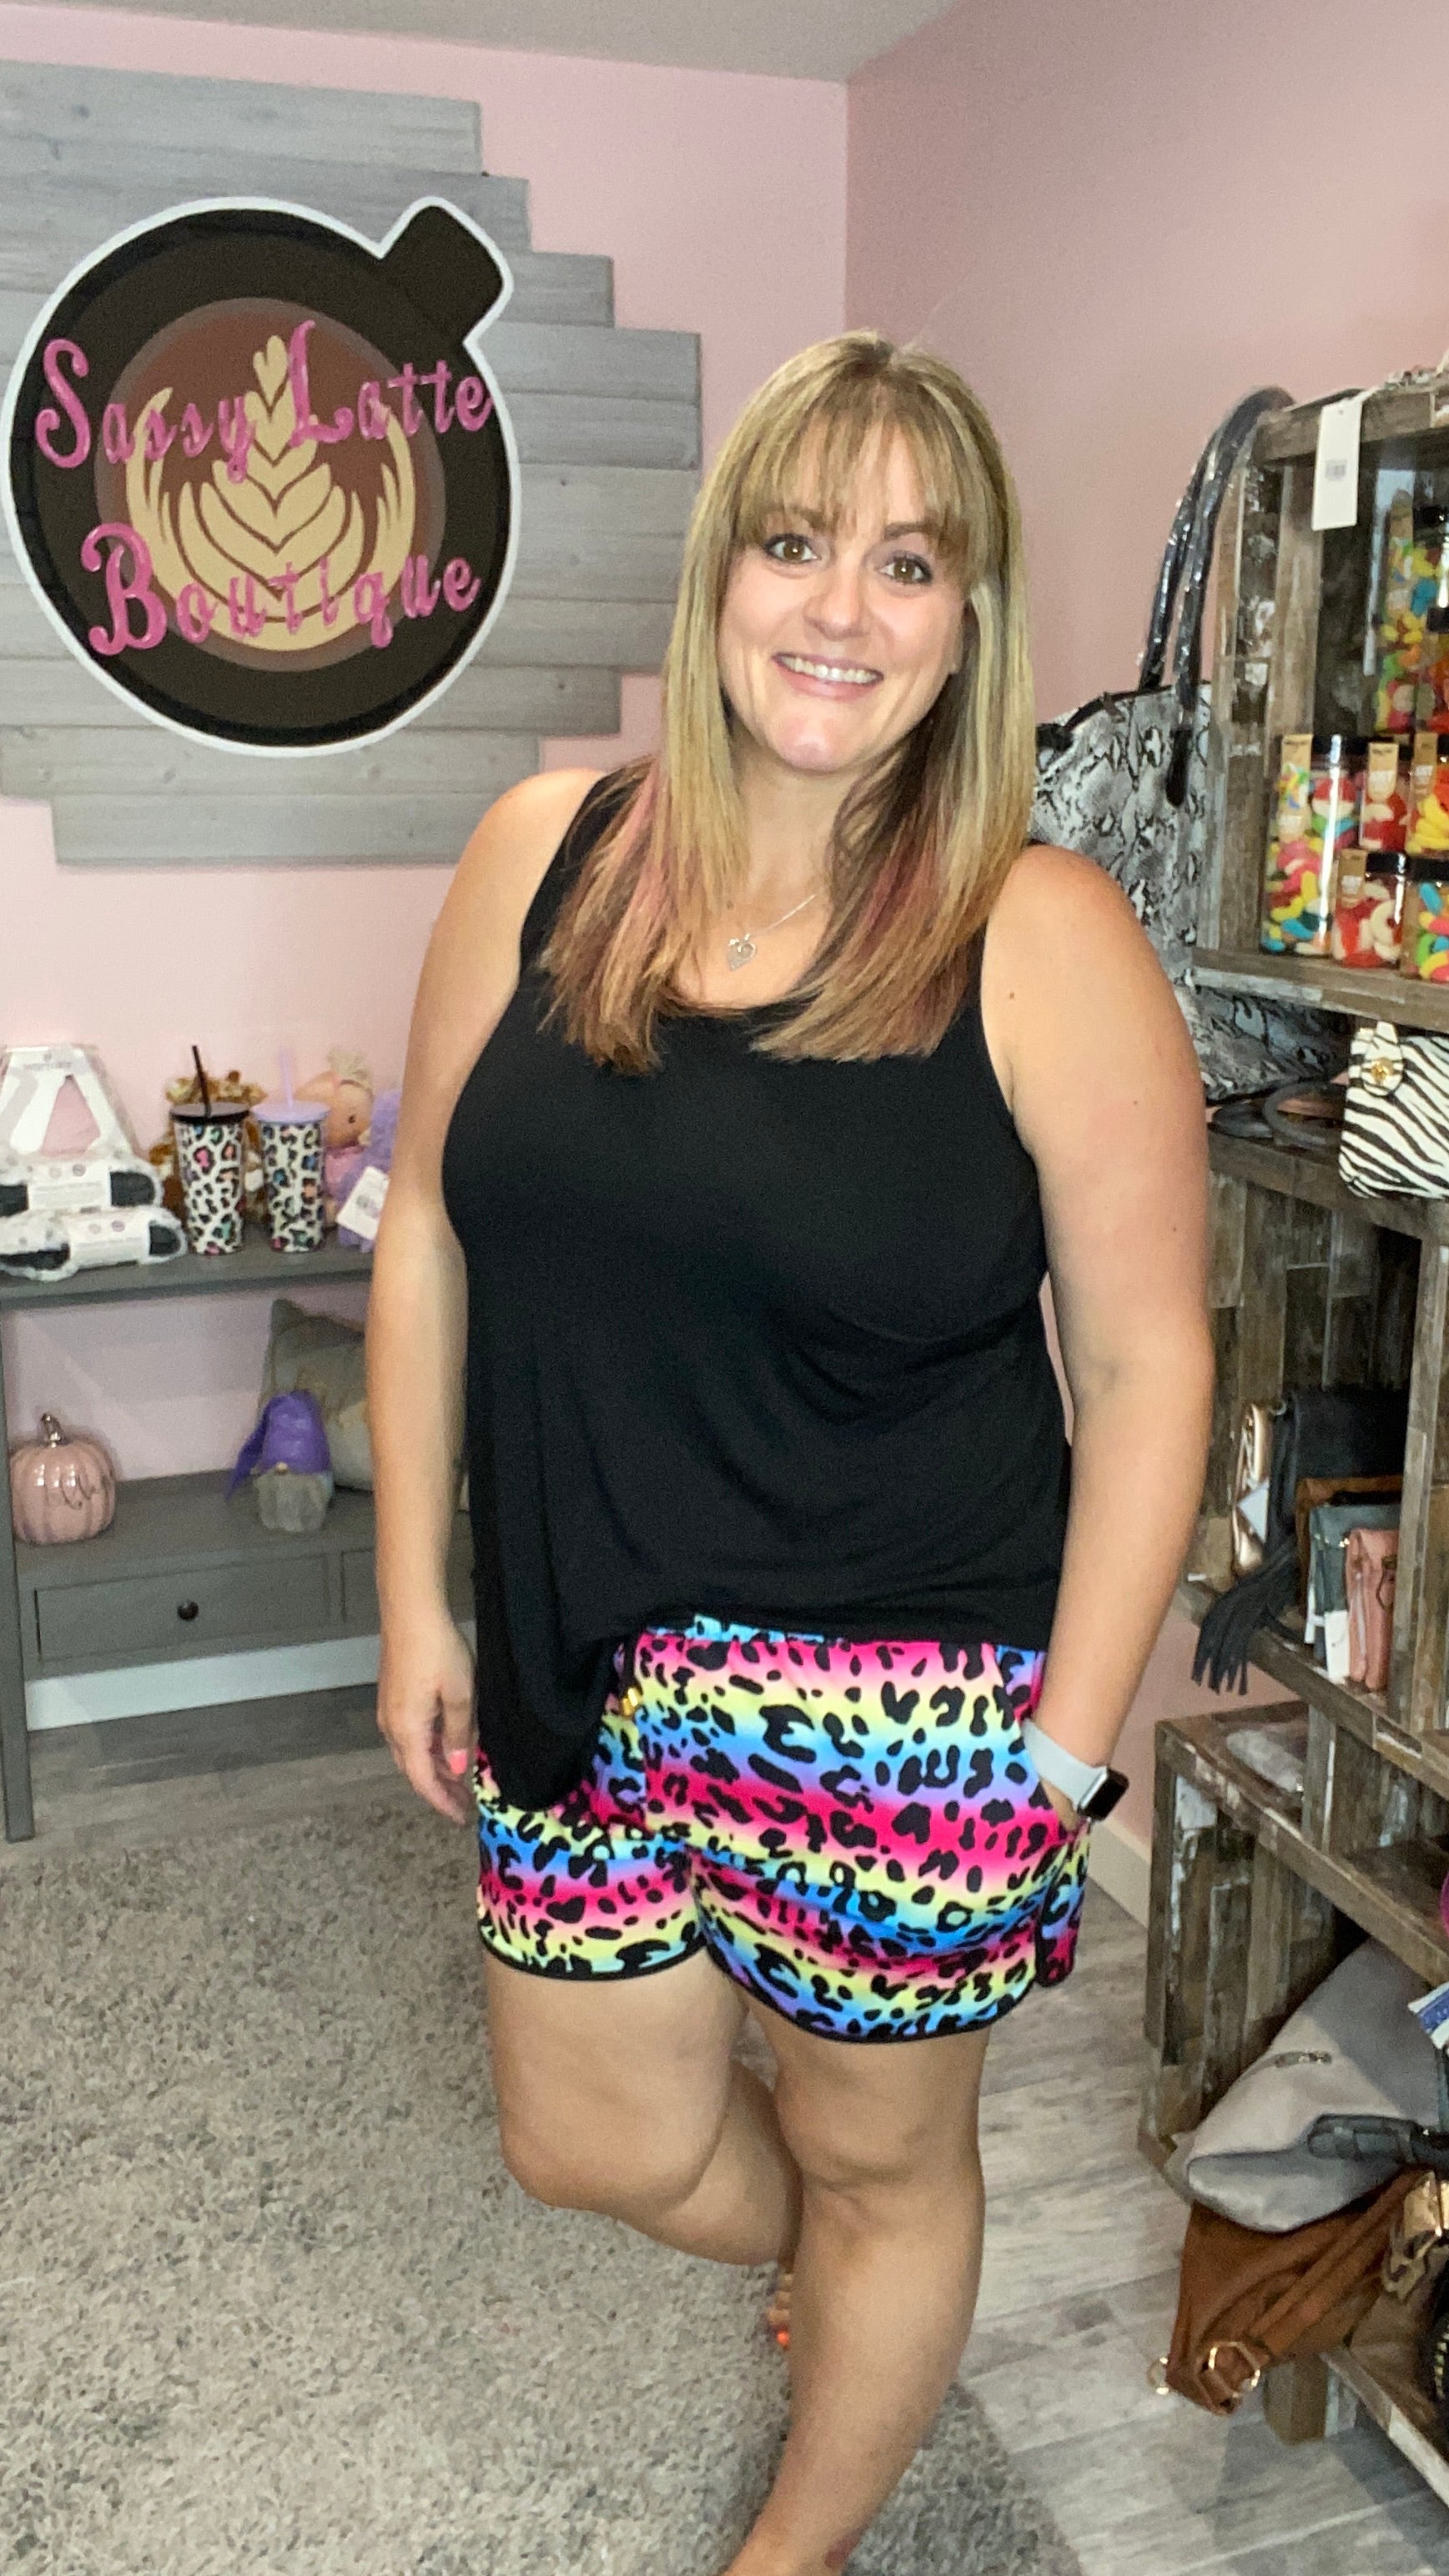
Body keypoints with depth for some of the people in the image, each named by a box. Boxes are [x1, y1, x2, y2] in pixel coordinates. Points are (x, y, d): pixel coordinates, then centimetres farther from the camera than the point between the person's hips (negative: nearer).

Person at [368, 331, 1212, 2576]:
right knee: (599, 2147, 18)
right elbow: (427, 1234, 3)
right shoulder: (547, 854, -3)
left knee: (880, 2165, 18)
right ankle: (843, 2272, 55)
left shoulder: (1043, 941, -14)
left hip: (906, 1692, -3)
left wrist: (1062, 1747, -10)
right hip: (581, 1656, 4)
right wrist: (416, 1599, 3)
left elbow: (1148, 1359, -10)